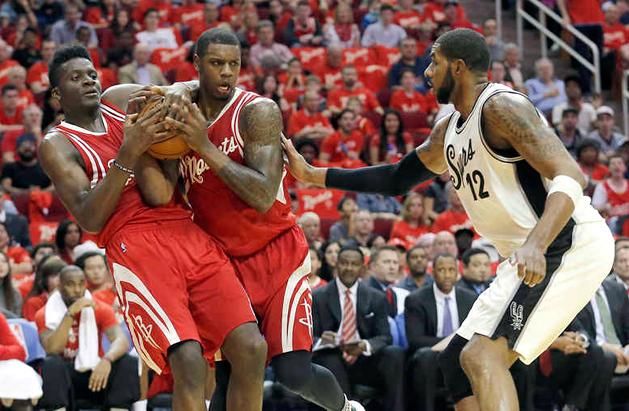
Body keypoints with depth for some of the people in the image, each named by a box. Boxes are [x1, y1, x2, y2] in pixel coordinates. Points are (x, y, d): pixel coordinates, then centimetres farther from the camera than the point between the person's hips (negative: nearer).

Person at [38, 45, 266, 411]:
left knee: (250, 348, -9)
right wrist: (128, 154, -16)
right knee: (189, 362, -25)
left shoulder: (121, 99, 20)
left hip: (191, 234, 5)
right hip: (136, 246, -5)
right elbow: (89, 219, -9)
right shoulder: (58, 145, 6)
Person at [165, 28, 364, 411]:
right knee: (226, 378, -2)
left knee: (294, 371, -13)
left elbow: (264, 196, -27)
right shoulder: (181, 116, 2)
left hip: (277, 254, -5)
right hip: (225, 260, 5)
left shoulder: (258, 111, -16)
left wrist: (206, 147, -30)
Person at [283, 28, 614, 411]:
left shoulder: (501, 107, -16)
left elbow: (570, 177, -25)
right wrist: (314, 174, 24)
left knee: (482, 355, -21)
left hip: (569, 244, -10)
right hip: (532, 252, 10)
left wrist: (535, 244, -40)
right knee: (457, 360, 12)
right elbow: (398, 178, 29)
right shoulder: (449, 130, 14)